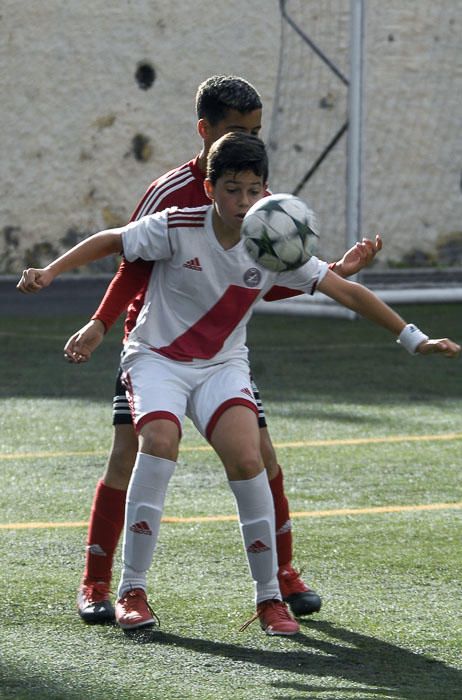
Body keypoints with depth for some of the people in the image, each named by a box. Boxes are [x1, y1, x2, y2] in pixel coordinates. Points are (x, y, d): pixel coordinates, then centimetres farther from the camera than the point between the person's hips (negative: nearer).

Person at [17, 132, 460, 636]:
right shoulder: (179, 228, -16)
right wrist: (50, 272, -12)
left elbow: (347, 292, -5)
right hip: (157, 356, -2)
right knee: (160, 440, -29)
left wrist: (412, 338, -6)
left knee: (246, 458, -22)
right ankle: (132, 590, -18)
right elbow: (112, 241, -3)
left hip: (222, 366, 2)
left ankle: (269, 598, -8)